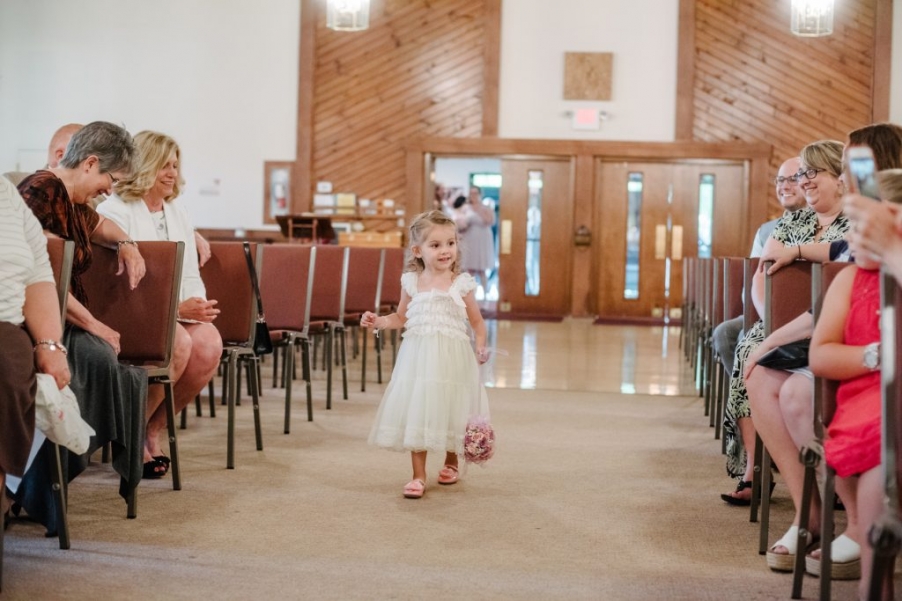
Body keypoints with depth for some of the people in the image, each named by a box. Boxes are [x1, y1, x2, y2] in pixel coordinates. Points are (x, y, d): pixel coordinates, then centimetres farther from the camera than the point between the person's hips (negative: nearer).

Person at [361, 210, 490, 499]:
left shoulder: (462, 283, -2)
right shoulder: (411, 282, 4)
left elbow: (476, 321, 7)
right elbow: (401, 318, 16)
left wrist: (481, 347, -10)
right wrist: (378, 321, 0)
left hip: (452, 358, -1)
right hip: (418, 356, 1)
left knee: (449, 411, 8)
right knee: (416, 412, 0)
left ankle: (451, 462, 35)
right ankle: (418, 475, 11)